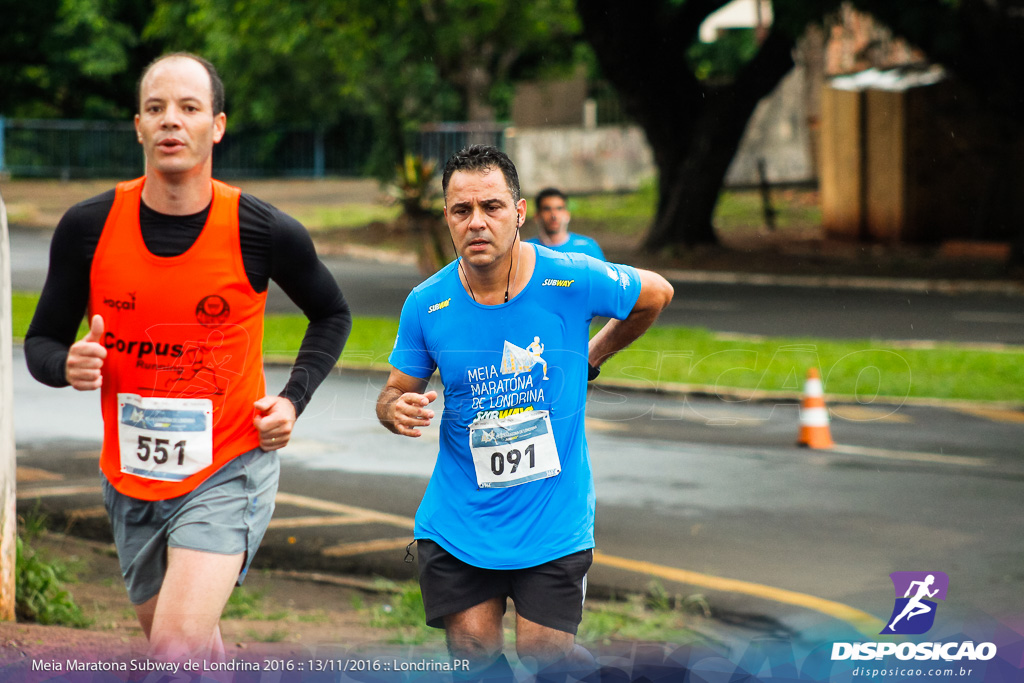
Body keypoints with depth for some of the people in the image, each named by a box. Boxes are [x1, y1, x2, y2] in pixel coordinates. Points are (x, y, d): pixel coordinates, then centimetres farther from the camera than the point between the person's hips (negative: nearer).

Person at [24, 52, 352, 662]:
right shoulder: (89, 228, -7)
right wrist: (68, 364, -18)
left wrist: (294, 399, -3)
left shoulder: (265, 233, -11)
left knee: (178, 648, -22)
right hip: (129, 476, 4)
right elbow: (42, 341, 4)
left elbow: (332, 315, 10)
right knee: (194, 647, 18)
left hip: (229, 471, -3)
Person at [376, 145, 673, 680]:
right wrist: (397, 410, -18)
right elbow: (395, 392, 5)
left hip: (553, 519, -1)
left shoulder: (572, 280, -11)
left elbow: (656, 294, 9)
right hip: (456, 522, 2)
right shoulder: (426, 305, -6)